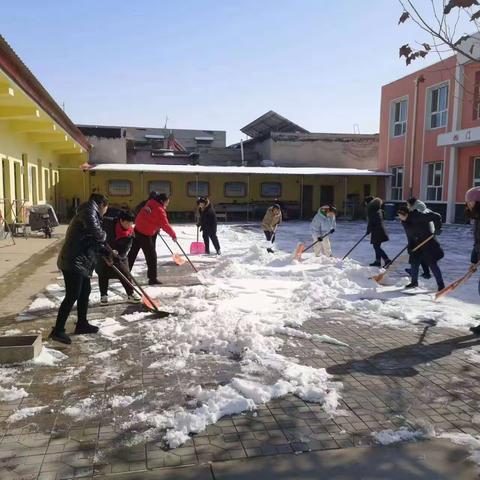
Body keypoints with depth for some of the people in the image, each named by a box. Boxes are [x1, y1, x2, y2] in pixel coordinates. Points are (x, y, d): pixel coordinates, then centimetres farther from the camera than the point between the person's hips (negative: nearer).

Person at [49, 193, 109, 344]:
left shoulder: (89, 213, 21)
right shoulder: (89, 211, -11)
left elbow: (93, 242, 24)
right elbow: (97, 234, -26)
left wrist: (107, 252, 17)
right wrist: (104, 235, -4)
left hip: (81, 262, 11)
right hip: (73, 262, -11)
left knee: (85, 291, 17)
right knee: (72, 296, -8)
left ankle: (82, 324, 28)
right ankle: (57, 331, -3)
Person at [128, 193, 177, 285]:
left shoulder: (150, 203, 9)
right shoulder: (160, 210, -14)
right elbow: (165, 225, -14)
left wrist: (156, 228, 11)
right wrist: (173, 235, -2)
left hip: (137, 230, 8)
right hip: (145, 235, -8)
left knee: (132, 254, 17)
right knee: (152, 256, 0)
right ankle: (152, 278, 4)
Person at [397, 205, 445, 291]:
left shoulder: (418, 217, -26)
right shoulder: (404, 222, -2)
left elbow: (437, 216, -24)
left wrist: (437, 228, -21)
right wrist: (410, 246, -1)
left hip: (428, 243, -7)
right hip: (417, 245, 7)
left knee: (432, 264, -6)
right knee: (414, 263, 8)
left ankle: (441, 284, 4)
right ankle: (414, 282, 27)